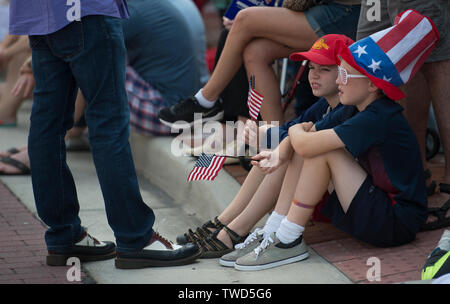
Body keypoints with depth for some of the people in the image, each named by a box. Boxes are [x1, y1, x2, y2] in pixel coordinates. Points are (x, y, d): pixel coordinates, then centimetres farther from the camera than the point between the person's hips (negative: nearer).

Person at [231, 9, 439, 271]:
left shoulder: (378, 119, -23)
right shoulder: (351, 113, 7)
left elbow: (305, 145, -29)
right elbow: (303, 135, 9)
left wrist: (295, 132, -5)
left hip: (396, 224, -10)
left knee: (323, 152, -19)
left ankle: (289, 241, -13)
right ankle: (273, 231, 8)